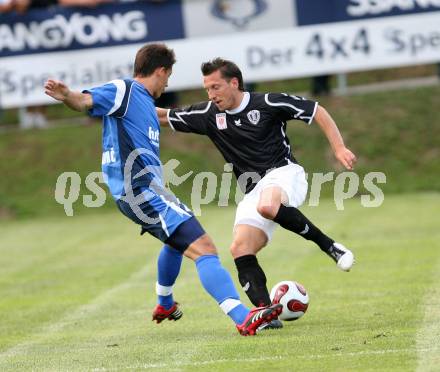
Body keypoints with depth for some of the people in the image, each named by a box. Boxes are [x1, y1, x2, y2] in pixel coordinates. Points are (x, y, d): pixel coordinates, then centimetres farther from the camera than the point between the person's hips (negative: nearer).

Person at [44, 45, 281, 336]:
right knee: (204, 248, -22)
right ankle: (243, 318, -35)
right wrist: (67, 96, -44)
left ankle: (164, 305, 58)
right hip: (142, 190, -11)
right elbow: (85, 101, -23)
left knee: (178, 241, 38)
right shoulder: (124, 91, -8)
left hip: (145, 190, 11)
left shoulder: (145, 102, 20)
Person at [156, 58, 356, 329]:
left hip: (284, 173, -6)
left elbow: (317, 111, -1)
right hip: (254, 191, 6)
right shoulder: (209, 114, 7)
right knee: (240, 249, -15)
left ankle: (329, 246, -24)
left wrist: (339, 148, -10)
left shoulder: (267, 103, -6)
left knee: (267, 206, -39)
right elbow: (163, 116, 14)